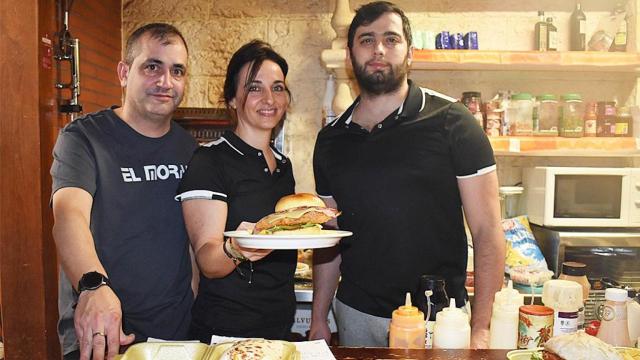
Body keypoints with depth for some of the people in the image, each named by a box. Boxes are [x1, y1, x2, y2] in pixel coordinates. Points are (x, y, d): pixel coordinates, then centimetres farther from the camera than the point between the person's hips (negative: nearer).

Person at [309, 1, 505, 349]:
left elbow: (487, 231, -10)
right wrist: (318, 319, 6)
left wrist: (481, 328, -17)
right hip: (356, 314, 4)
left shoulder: (451, 122, -9)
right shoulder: (331, 139, 4)